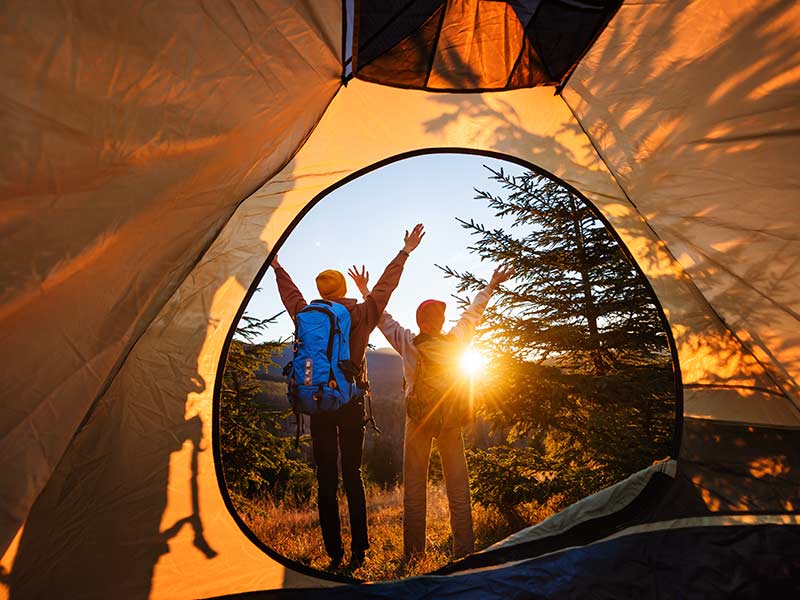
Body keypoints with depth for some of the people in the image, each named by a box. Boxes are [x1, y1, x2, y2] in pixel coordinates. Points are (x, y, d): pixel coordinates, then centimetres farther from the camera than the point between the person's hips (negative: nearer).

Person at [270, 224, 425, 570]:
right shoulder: (361, 315, -4)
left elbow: (290, 293, 18)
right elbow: (385, 286, 4)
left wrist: (276, 266, 37)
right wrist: (405, 252, 15)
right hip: (352, 401, -1)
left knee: (326, 478, 9)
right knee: (352, 476, 10)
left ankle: (334, 554, 17)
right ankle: (358, 551, 18)